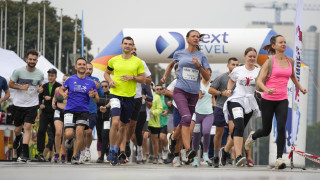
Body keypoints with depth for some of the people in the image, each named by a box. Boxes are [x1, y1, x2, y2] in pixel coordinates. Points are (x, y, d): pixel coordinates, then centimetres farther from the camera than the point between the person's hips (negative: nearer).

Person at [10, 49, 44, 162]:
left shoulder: (40, 74, 0)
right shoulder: (18, 71, -8)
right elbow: (10, 84, 1)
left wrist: (40, 89, -5)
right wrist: (21, 87, -17)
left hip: (32, 105, 0)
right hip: (19, 104, 0)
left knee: (27, 127, -14)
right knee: (17, 129, 10)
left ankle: (24, 154, -14)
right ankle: (18, 138, 49)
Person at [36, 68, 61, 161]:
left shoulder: (59, 87, -3)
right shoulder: (44, 86, 13)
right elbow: (40, 97, 23)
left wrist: (51, 98, -18)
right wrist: (40, 104, 4)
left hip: (55, 113, -3)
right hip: (45, 113, 3)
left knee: (56, 133, 3)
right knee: (41, 131, -14)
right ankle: (40, 153, -15)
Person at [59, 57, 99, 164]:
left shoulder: (91, 82, 6)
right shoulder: (70, 79, 4)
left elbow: (97, 100, 9)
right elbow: (61, 89, 18)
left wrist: (94, 96, -14)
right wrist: (64, 94, -5)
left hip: (83, 111, 0)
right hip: (70, 110, 0)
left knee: (79, 132, -19)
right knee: (69, 134, -14)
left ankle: (74, 156, -4)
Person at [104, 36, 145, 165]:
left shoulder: (137, 62, 3)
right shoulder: (114, 60, 5)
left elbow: (142, 79, 5)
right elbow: (106, 73, 20)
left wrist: (132, 77, -13)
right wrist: (110, 81, 0)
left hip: (129, 97, 1)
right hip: (116, 94, -1)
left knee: (123, 126, 9)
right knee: (115, 122, -20)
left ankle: (116, 152, 25)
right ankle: (111, 151, -10)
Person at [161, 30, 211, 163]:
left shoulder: (201, 57, 7)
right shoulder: (179, 54, 7)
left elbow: (207, 77, 3)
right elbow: (171, 64, 30)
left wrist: (199, 66, -12)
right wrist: (165, 76, 16)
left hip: (194, 93, 3)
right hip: (180, 91, -3)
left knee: (185, 121, 14)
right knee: (186, 118, -24)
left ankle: (173, 138, 46)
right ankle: (188, 150, -32)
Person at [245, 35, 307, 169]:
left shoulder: (290, 61, 7)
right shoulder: (270, 62, -7)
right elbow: (259, 81, -9)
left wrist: (300, 88, 22)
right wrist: (266, 90, -27)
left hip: (282, 100, 3)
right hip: (268, 100, -3)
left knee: (281, 128, -16)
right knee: (266, 130, 9)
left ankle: (279, 159, -12)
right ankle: (252, 136, 44)